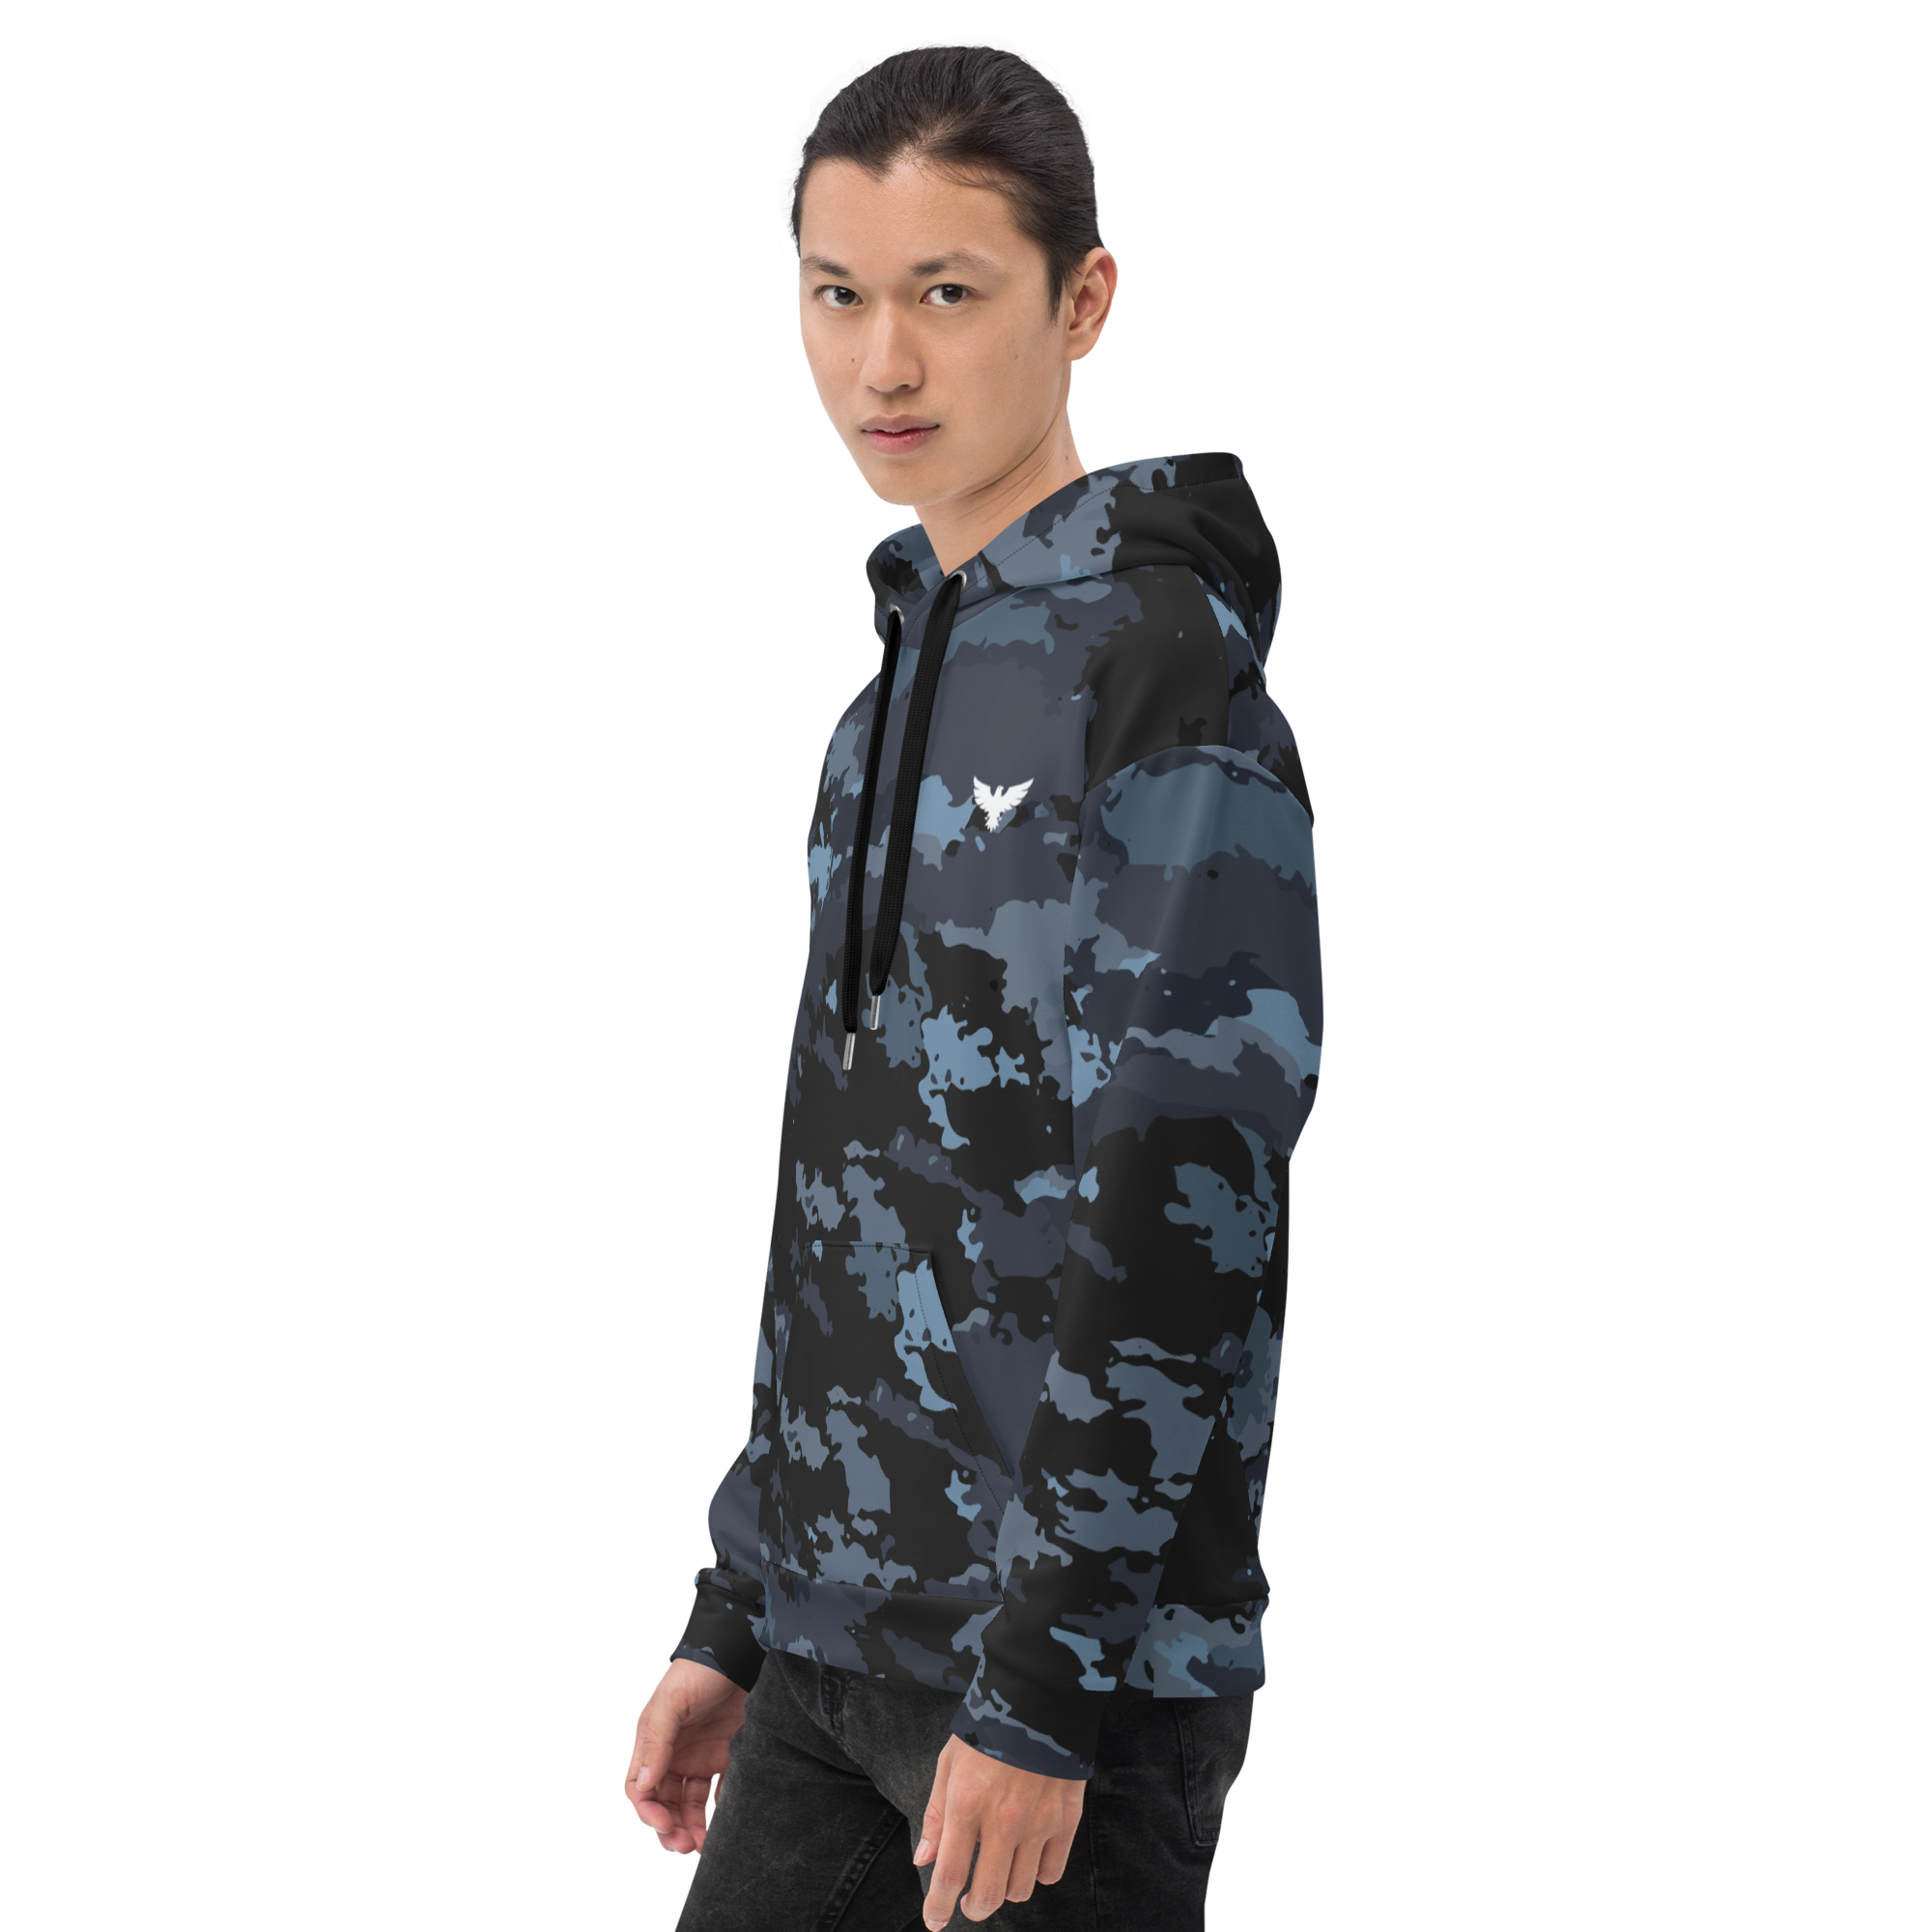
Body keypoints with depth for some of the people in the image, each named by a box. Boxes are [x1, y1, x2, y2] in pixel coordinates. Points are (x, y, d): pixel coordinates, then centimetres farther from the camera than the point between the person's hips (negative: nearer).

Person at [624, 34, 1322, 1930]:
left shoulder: (1160, 656, -12)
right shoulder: (904, 673, 14)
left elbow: (1181, 1199, -18)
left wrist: (1040, 1689, -19)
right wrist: (736, 1616, 16)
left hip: (1076, 1642, -7)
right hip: (840, 1630, 8)